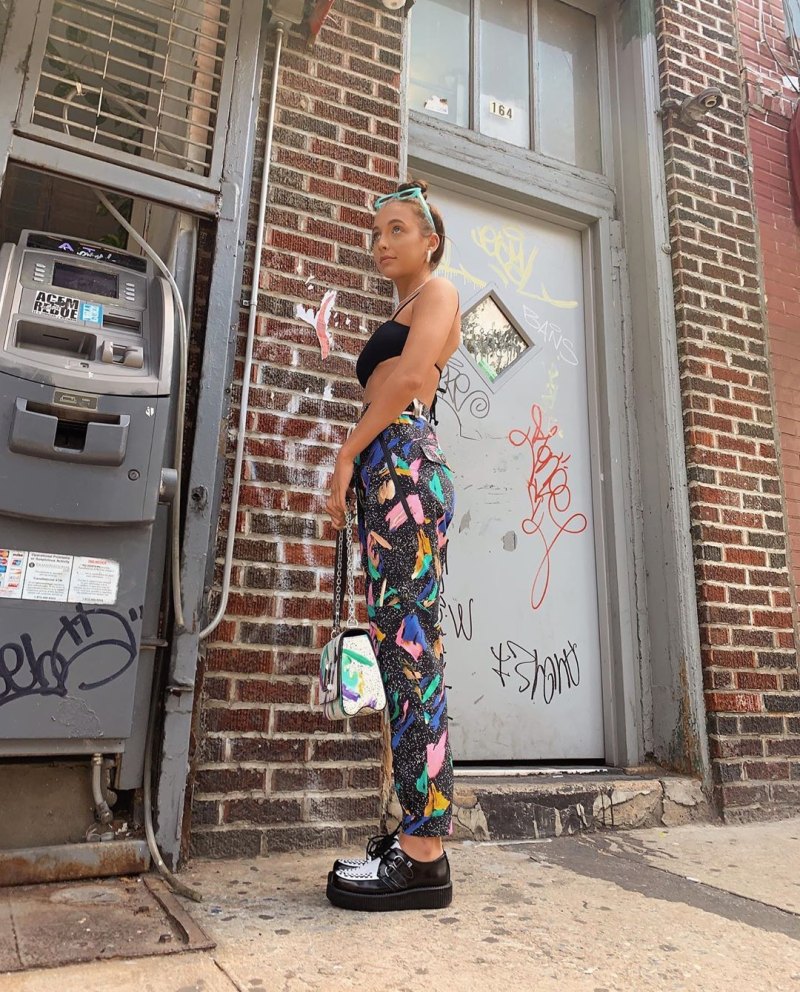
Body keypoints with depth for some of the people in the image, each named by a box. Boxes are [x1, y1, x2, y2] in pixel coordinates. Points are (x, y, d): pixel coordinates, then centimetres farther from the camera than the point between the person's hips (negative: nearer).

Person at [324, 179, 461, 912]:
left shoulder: (438, 291, 8)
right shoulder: (398, 316, 33)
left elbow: (410, 377, -10)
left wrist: (347, 453, -8)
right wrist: (355, 469, 10)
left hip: (406, 463, -9)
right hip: (383, 471, 9)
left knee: (410, 647, -14)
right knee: (401, 651, 4)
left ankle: (424, 857, -10)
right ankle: (415, 828, 10)